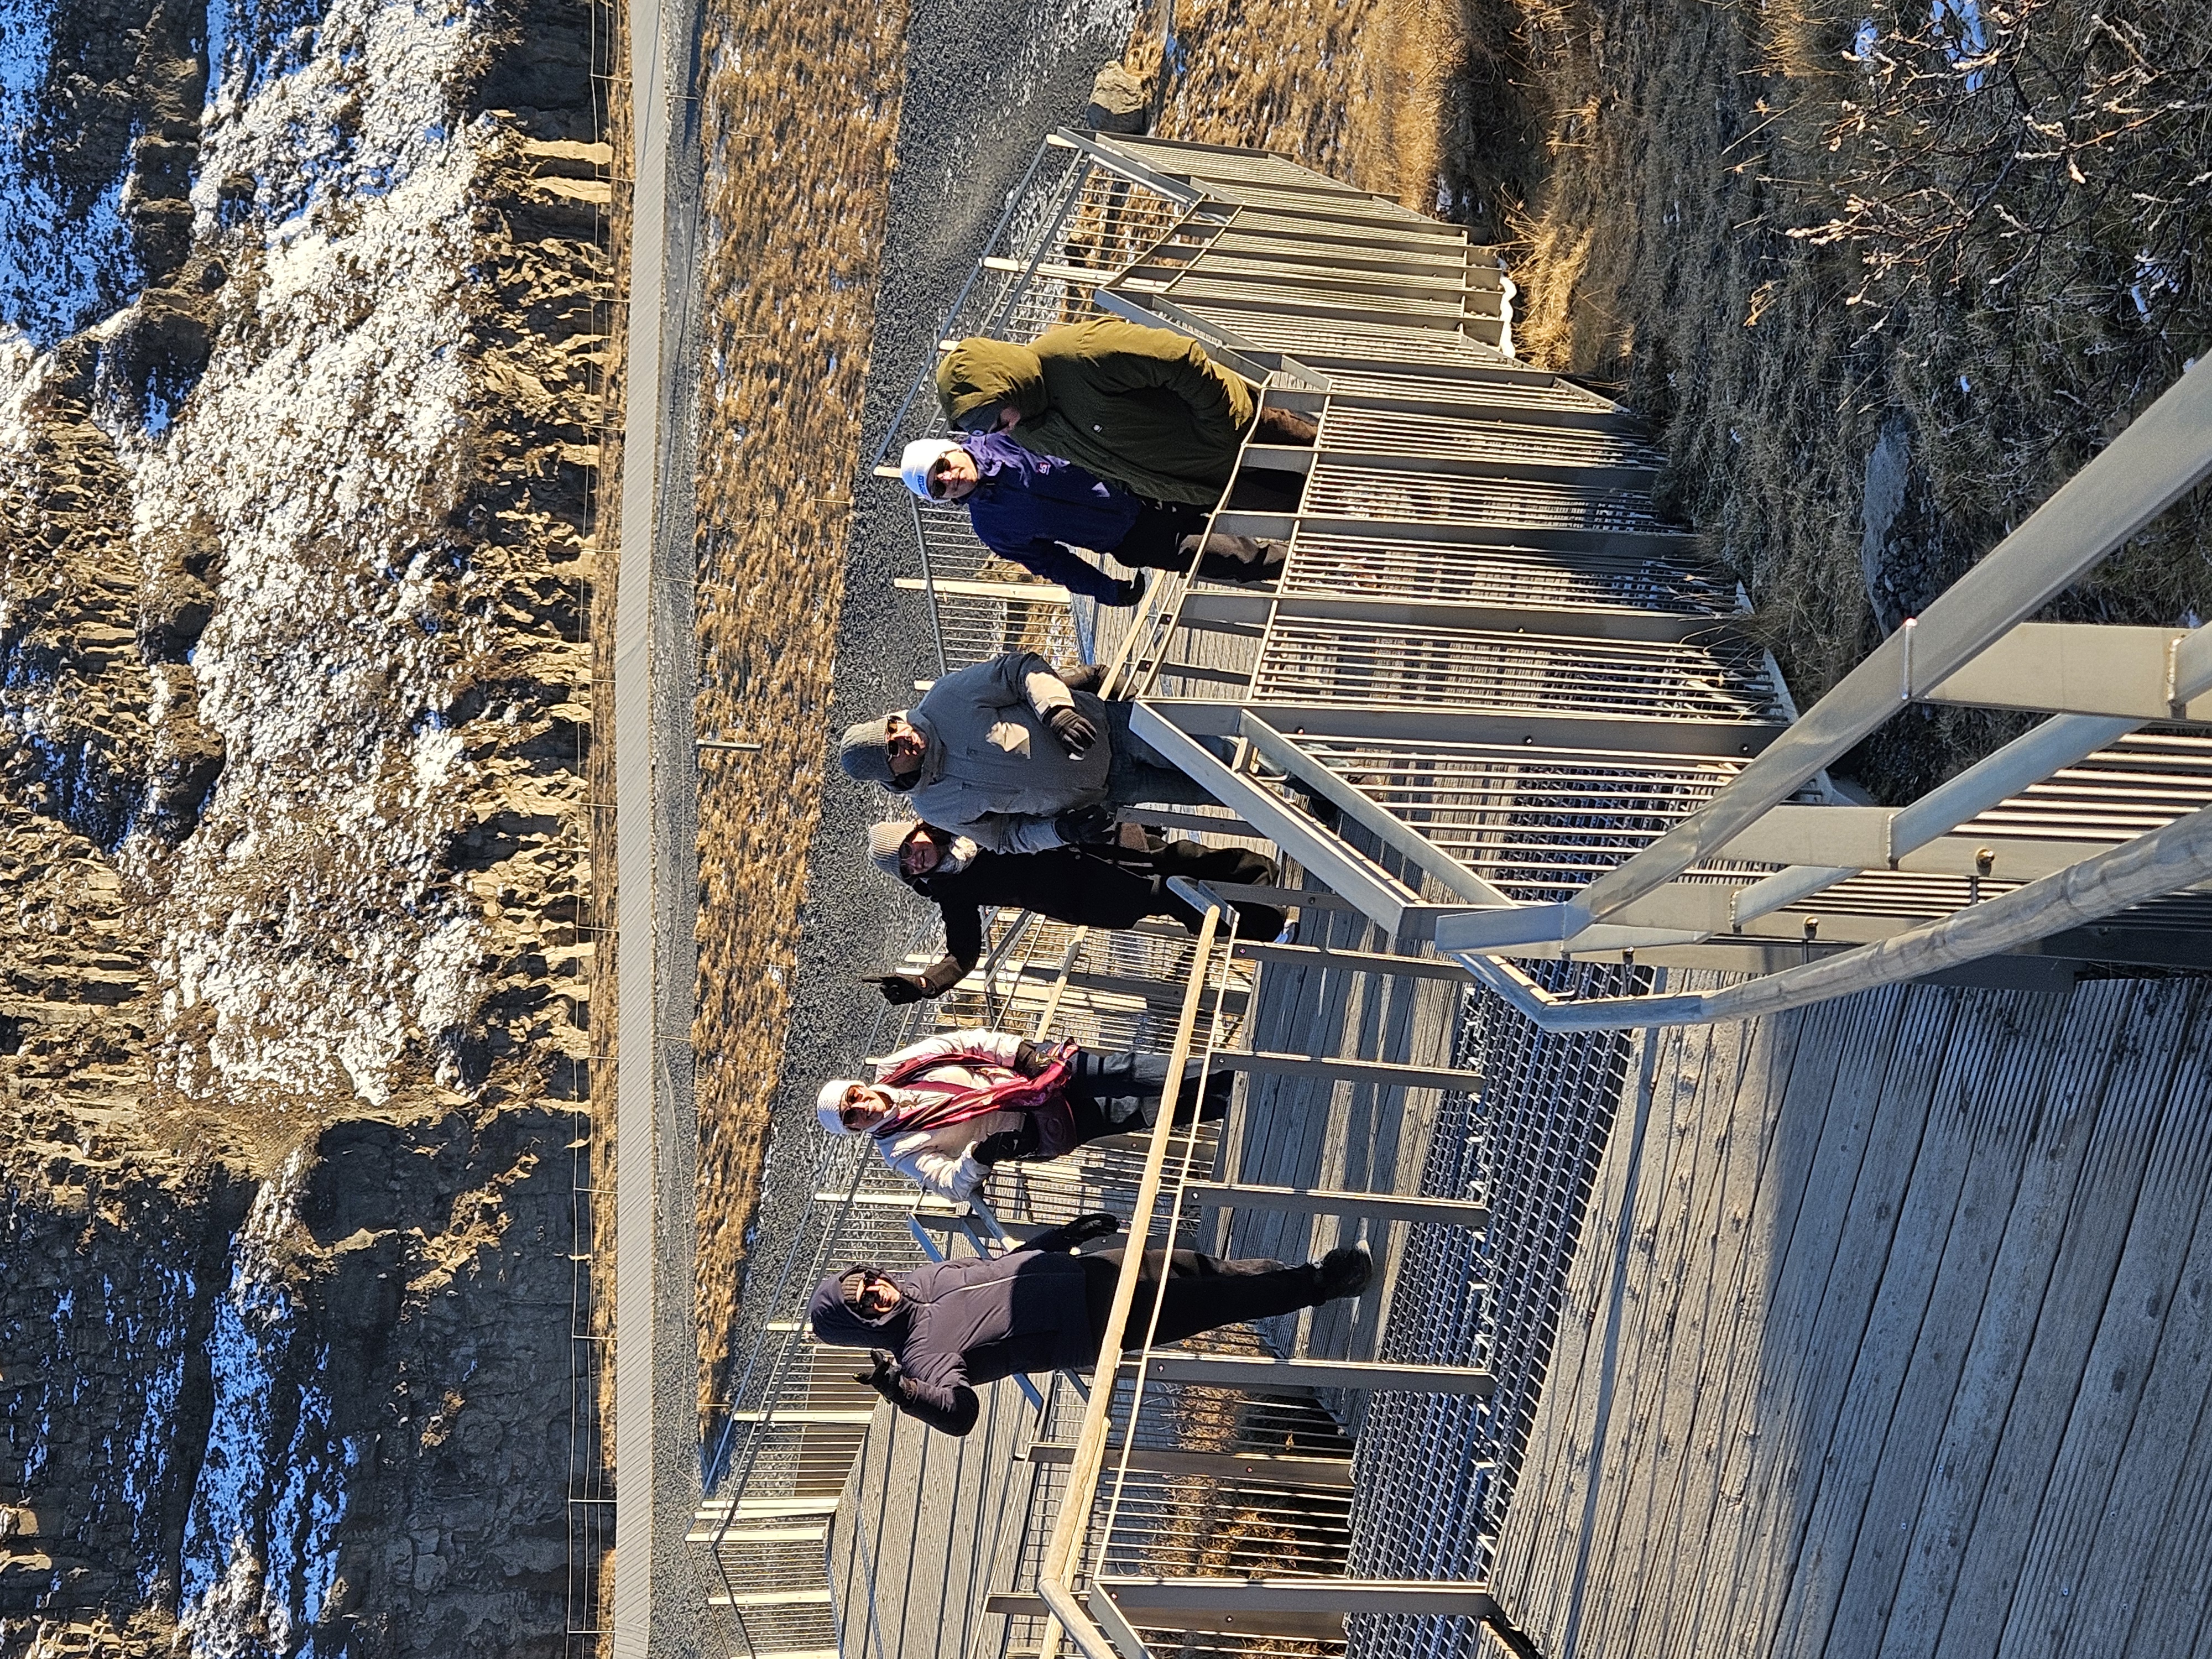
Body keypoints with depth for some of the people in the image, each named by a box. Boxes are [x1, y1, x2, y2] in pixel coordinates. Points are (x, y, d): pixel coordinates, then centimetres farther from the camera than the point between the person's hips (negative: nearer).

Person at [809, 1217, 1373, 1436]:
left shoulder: (921, 1278, 2)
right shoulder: (921, 1351, -20)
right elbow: (958, 1410, -36)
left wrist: (1061, 1235, 17)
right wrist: (903, 1391, -53)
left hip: (1083, 1273, 7)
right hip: (1095, 1328, -7)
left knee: (1204, 1272, 8)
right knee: (1220, 1302, -5)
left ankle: (1316, 1276, 27)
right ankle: (1323, 1283, 14)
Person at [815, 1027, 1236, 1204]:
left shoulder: (895, 1068, 4)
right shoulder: (900, 1150, -2)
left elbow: (970, 1042, 3)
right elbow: (954, 1185, -7)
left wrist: (1024, 1052, -11)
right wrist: (978, 1158, -27)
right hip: (1042, 1131, -2)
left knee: (1120, 1071, -19)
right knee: (1139, 1111, -17)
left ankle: (1226, 1077, -15)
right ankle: (1223, 1101, -12)